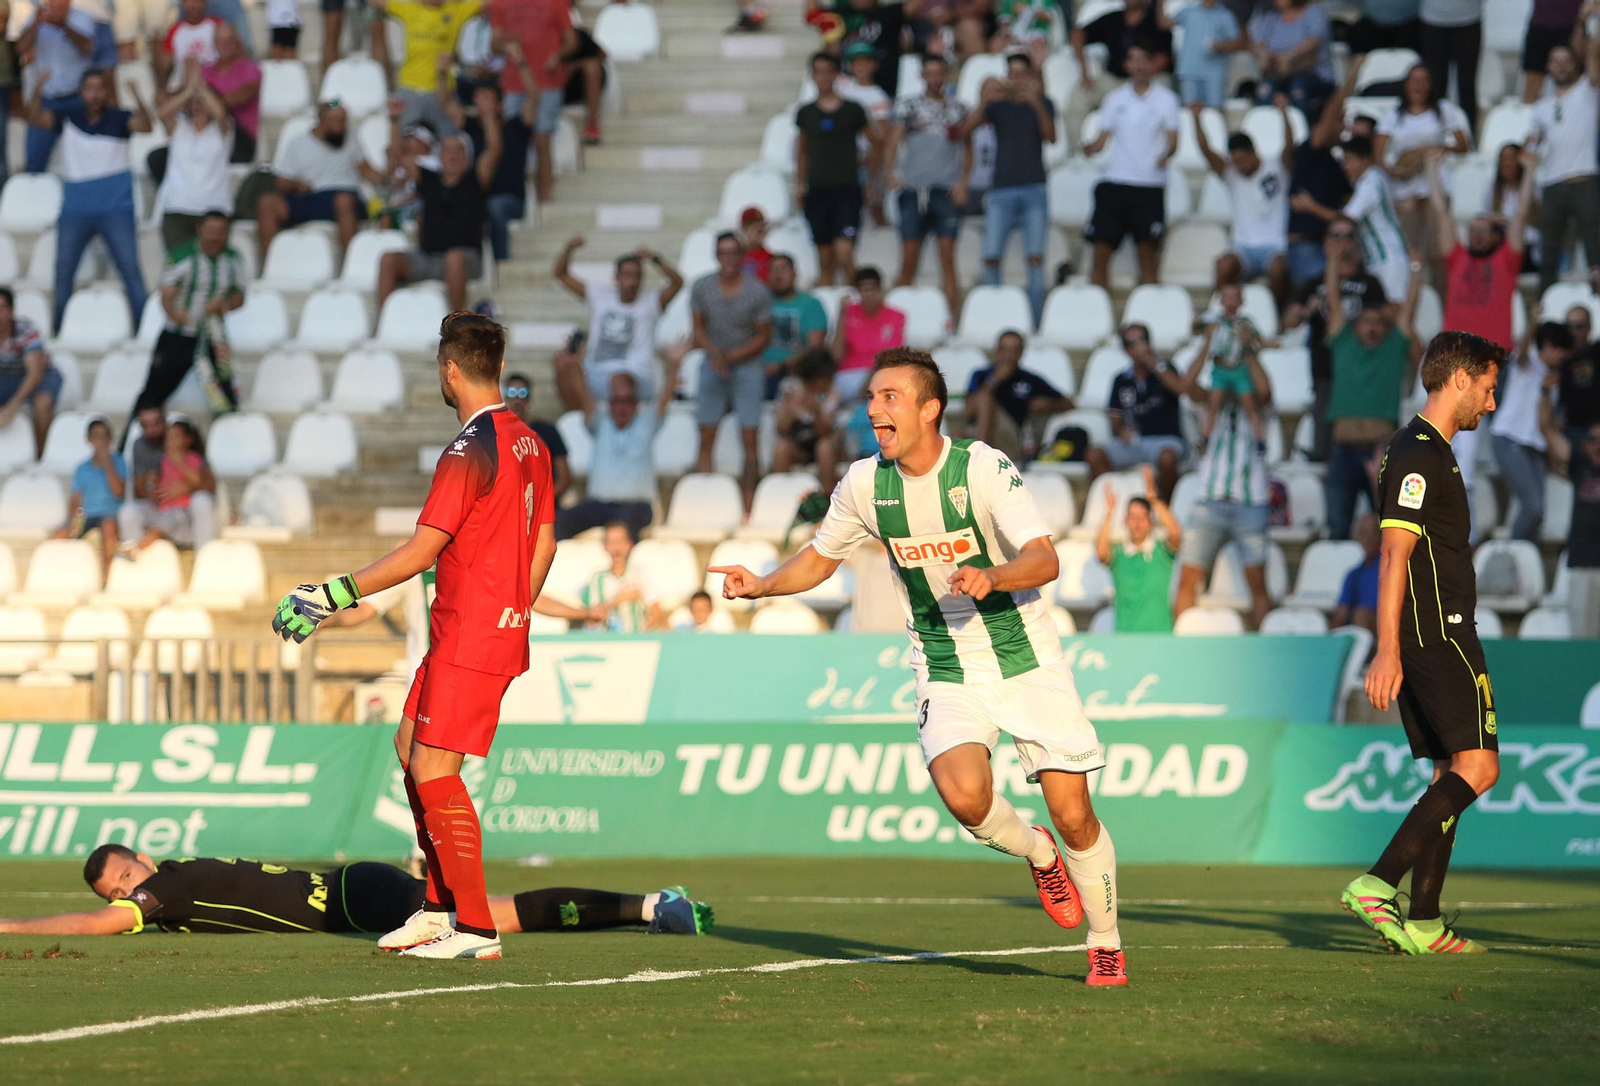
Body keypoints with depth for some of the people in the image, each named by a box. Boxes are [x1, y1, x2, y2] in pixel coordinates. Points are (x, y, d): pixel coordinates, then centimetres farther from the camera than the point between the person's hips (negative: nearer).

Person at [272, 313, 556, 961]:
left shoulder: (471, 451, -17)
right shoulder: (528, 444, 10)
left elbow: (420, 553, -20)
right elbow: (544, 542, 16)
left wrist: (332, 595, -16)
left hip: (468, 637, -10)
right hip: (504, 628, 10)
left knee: (434, 771, -9)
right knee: (412, 748, 16)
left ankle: (476, 929, -10)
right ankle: (438, 908, 18)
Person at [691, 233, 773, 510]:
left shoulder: (757, 292, -8)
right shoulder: (702, 287, -1)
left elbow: (764, 337, -2)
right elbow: (698, 328, 5)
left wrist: (732, 357, -12)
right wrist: (714, 352, -14)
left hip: (747, 365, -2)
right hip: (713, 366, 2)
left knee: (749, 439, -8)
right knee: (706, 439, -3)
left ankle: (748, 504, -6)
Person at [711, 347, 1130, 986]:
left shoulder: (983, 467, -15)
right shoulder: (864, 483, -3)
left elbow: (1044, 559, -21)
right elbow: (820, 558, 13)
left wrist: (992, 577, -41)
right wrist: (759, 586, -4)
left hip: (1026, 659, -2)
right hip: (946, 669, 2)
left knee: (1072, 813, -7)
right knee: (964, 796, -25)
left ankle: (1106, 945, 17)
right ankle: (1037, 856, 9)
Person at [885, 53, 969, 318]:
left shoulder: (957, 108, 14)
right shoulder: (908, 106, 10)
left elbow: (967, 149, 16)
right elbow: (893, 142, -1)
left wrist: (962, 182, 0)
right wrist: (891, 173, -19)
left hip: (947, 191, 0)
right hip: (913, 187, 0)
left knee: (947, 259, -5)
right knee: (909, 261, -1)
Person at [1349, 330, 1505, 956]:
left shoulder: (1430, 451, 20)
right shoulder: (1418, 453, -11)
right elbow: (1394, 556, -18)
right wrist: (1388, 651, -23)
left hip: (1439, 633, 10)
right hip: (1436, 632, -10)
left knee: (1451, 775, 8)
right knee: (1477, 765, -15)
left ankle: (1423, 925, 4)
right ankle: (1378, 885, -22)